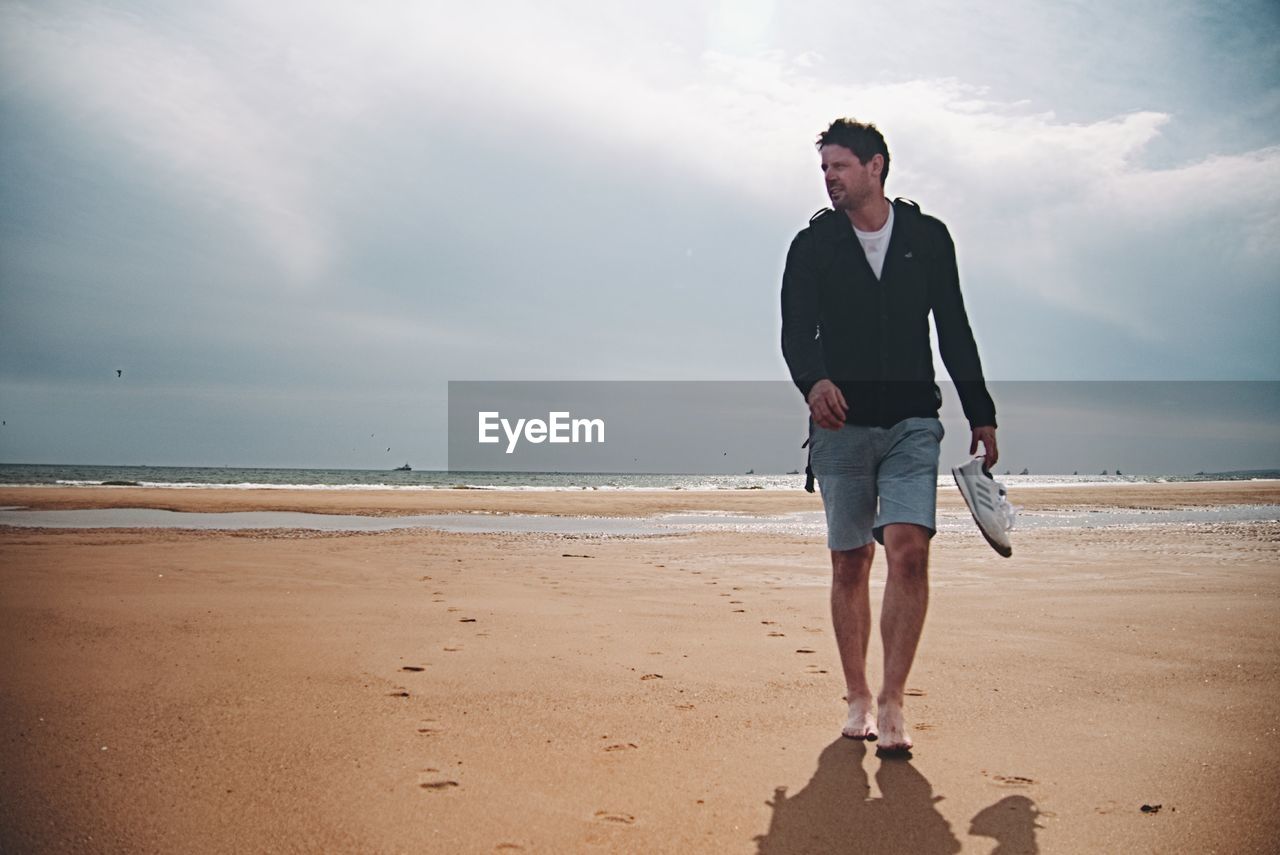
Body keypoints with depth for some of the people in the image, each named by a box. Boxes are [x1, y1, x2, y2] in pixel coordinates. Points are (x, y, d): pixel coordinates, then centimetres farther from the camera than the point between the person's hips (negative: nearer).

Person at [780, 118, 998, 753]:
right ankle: (858, 699, 17)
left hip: (912, 423, 0)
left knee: (908, 552, -15)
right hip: (841, 424, 0)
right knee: (849, 564, 4)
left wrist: (981, 414, 12)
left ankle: (891, 704, -9)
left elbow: (954, 332, 13)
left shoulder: (928, 238, 8)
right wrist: (814, 380, -29)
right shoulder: (813, 245, 5)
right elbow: (796, 332, -7)